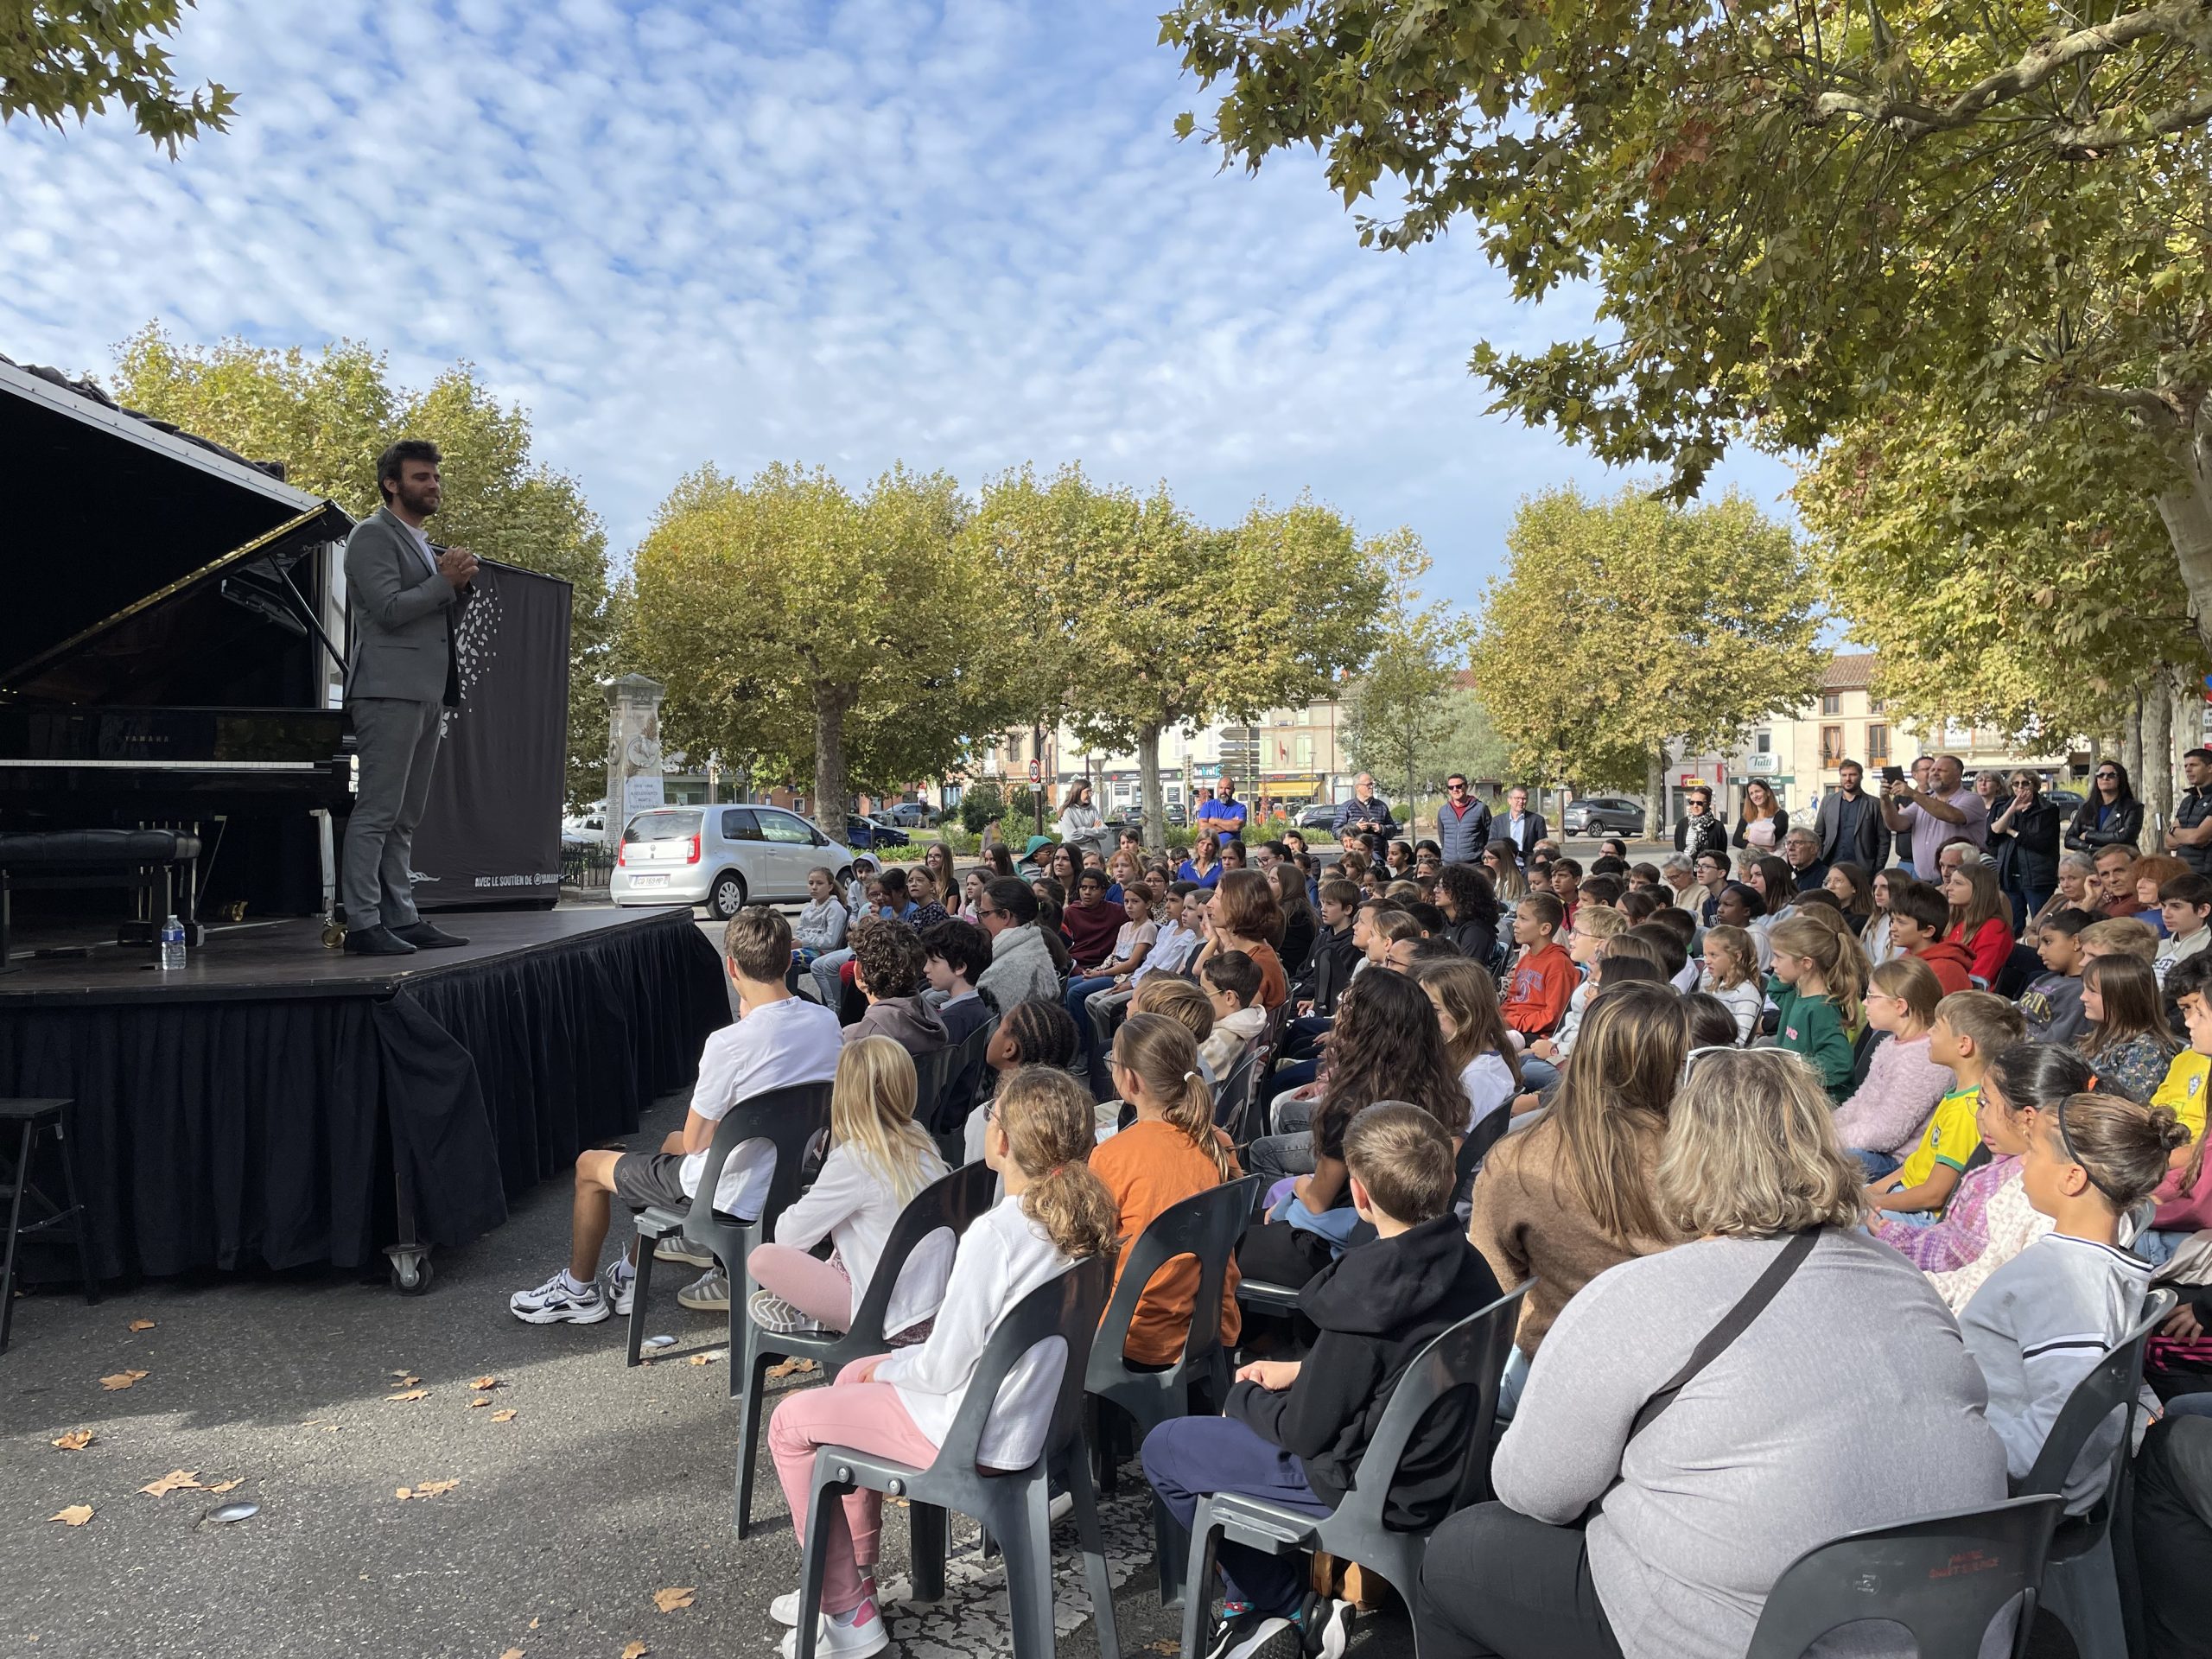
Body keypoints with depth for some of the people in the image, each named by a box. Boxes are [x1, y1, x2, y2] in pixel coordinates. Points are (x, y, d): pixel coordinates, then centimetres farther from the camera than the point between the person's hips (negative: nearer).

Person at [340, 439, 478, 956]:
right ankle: (362, 924, -8)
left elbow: (444, 619, 22)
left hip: (427, 693, 9)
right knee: (377, 811, -10)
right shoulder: (372, 535, -4)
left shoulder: (423, 545, 24)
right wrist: (446, 580, -10)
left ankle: (402, 919, 12)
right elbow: (389, 609, -16)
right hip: (390, 690, -9)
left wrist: (462, 585, 4)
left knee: (405, 817, 9)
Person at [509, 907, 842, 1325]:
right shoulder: (827, 1022, -9)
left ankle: (578, 1292, 38)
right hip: (789, 1177, 7)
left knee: (590, 1165, 17)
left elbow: (696, 1143, -17)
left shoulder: (729, 1044, -29)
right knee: (672, 1143, 35)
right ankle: (629, 1275, 46)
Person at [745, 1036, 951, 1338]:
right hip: (934, 1300, 8)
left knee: (762, 1259, -8)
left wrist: (792, 1213, 12)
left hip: (889, 1313, -8)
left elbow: (789, 1236, -9)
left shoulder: (855, 1158, -17)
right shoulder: (921, 1142, 4)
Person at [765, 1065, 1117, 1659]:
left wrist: (889, 1368, -1)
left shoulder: (993, 1234, -30)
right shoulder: (1081, 1220, -6)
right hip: (1034, 1415, 8)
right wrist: (893, 1363, 9)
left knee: (790, 1423, 9)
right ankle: (852, 1579, 34)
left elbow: (943, 1369, -23)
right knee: (854, 1376, 27)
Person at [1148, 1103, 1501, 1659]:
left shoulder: (1364, 1297, -29)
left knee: (1164, 1448, 6)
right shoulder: (1468, 1265, -5)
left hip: (1369, 1491, -8)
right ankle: (1262, 1603, 24)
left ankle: (1292, 1609, 15)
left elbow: (1306, 1431, -19)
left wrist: (1243, 1398, 0)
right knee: (1253, 1412, 26)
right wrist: (1299, 1372, 9)